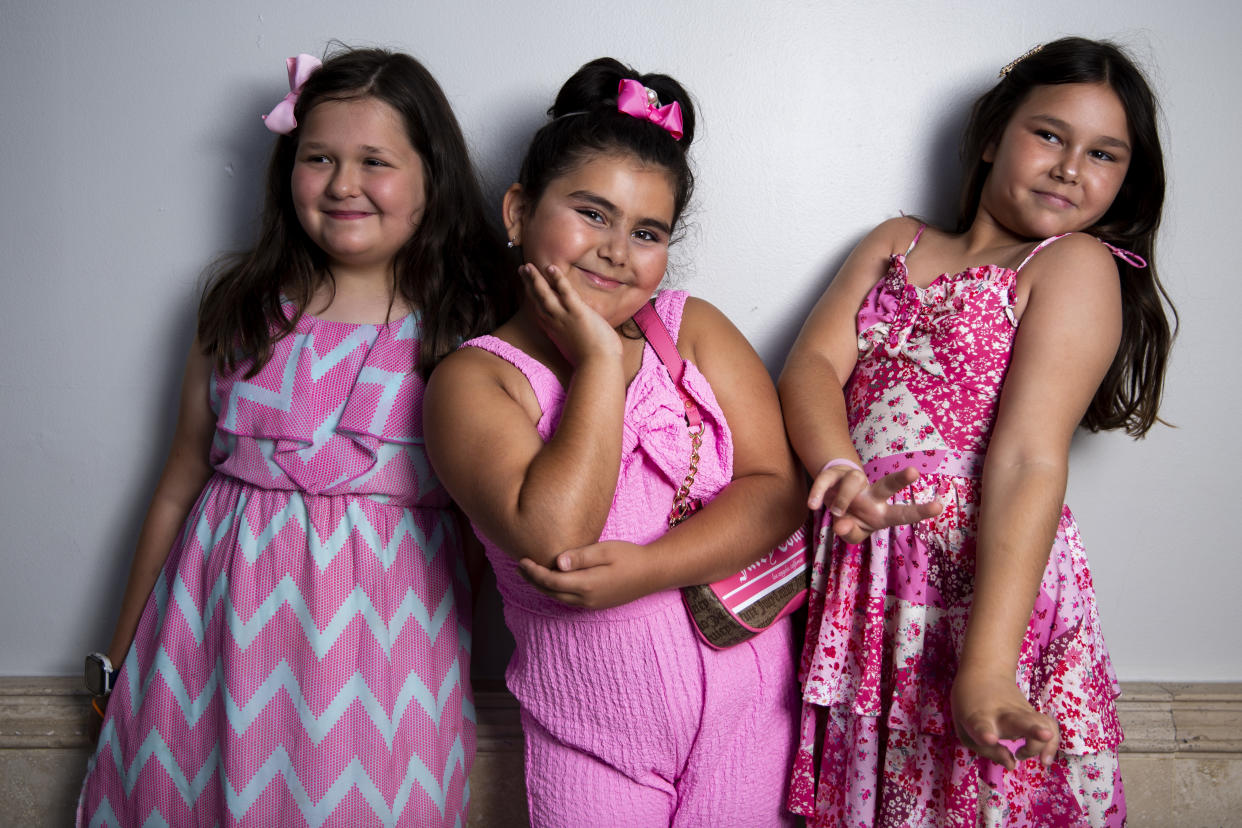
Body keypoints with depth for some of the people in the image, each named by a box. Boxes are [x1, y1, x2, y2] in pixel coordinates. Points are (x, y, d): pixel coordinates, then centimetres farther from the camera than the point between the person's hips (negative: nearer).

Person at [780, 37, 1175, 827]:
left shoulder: (1076, 265, -3)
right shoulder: (895, 244, 14)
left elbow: (1030, 461, -16)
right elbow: (813, 363, -1)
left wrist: (985, 664, -25)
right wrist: (839, 470, -24)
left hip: (991, 581, -4)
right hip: (860, 577, 4)